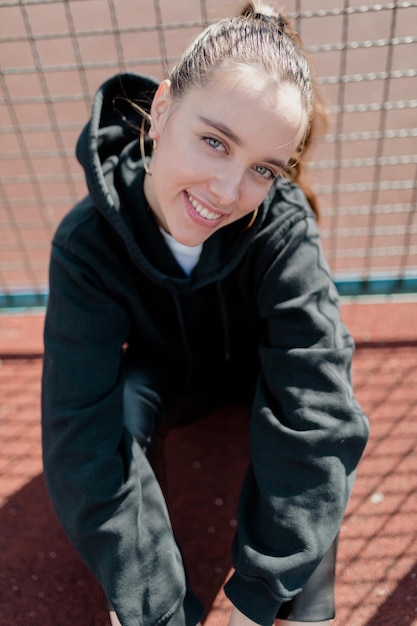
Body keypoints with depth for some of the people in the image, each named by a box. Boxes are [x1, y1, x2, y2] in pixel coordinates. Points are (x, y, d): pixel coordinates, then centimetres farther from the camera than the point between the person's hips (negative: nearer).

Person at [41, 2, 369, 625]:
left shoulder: (283, 223, -31)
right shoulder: (89, 243, -30)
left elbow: (315, 414, -36)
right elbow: (85, 439, -33)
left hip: (254, 369, 1)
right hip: (164, 375, 0)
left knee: (324, 393, -31)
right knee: (121, 404, -33)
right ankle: (139, 575, -10)